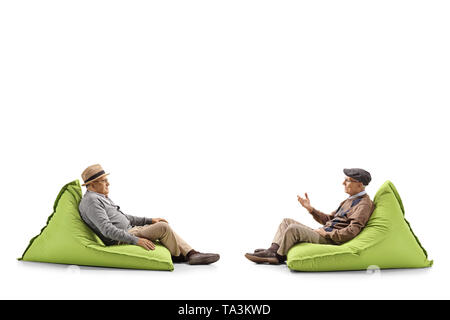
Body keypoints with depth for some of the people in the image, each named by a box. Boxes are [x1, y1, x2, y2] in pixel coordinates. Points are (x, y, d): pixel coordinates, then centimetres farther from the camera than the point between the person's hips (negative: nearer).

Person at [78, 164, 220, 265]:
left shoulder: (102, 198, 18)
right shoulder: (91, 201, -16)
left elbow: (123, 217, 23)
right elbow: (107, 230, -26)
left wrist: (149, 220, 15)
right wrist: (136, 240, -29)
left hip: (129, 231, 11)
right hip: (120, 241, -11)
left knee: (162, 225, 6)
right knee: (163, 227, -19)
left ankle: (191, 253, -3)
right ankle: (178, 256, 2)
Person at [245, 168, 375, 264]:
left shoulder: (364, 204, -11)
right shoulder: (350, 200, 21)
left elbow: (351, 232, -23)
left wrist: (326, 233, -15)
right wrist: (310, 208, 10)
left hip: (331, 240, -11)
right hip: (322, 233, 11)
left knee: (293, 229, -26)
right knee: (287, 221, 9)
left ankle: (279, 256, -4)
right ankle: (273, 251, -10)